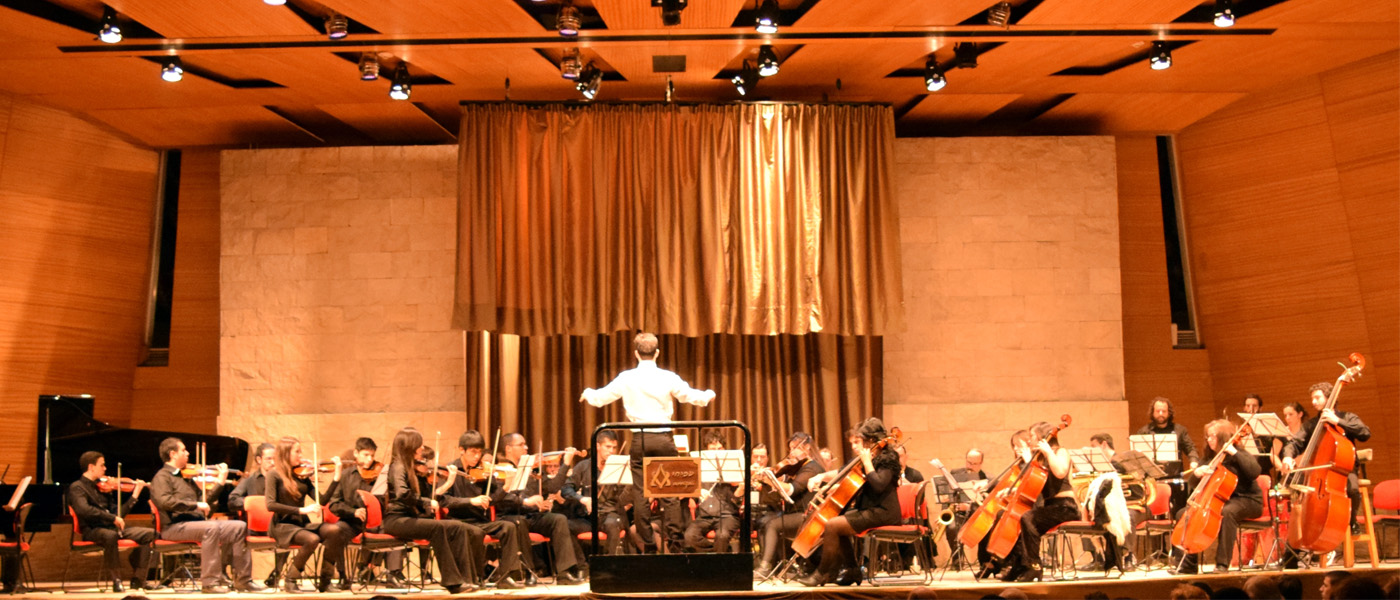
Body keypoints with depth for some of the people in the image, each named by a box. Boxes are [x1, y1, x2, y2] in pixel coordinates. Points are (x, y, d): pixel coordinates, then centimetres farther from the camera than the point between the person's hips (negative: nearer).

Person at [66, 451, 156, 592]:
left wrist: (135, 494, 14)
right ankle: (116, 580, -25)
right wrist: (113, 518, -26)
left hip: (110, 527, 7)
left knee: (149, 533, -12)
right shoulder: (77, 488, -1)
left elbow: (118, 512, 18)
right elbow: (84, 510, -22)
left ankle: (137, 581, -10)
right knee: (110, 535, -41)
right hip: (92, 530, -7)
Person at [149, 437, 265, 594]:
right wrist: (196, 505, -22)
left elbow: (202, 499, 23)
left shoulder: (186, 477, 23)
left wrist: (220, 482, 18)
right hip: (175, 527, -8)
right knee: (211, 528, -36)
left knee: (240, 526, -7)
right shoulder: (162, 477, -1)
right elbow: (164, 501, -20)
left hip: (197, 523, 8)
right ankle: (210, 582, -33)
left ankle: (243, 579, -4)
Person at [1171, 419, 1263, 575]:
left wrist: (1235, 453, -26)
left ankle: (1222, 564, -36)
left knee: (1227, 512, -40)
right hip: (1219, 500, 7)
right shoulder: (1211, 458, 11)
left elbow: (1254, 472, -27)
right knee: (1183, 514, -6)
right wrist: (1197, 473, -10)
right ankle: (1189, 564, -5)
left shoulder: (1238, 454, -7)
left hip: (1247, 501, -7)